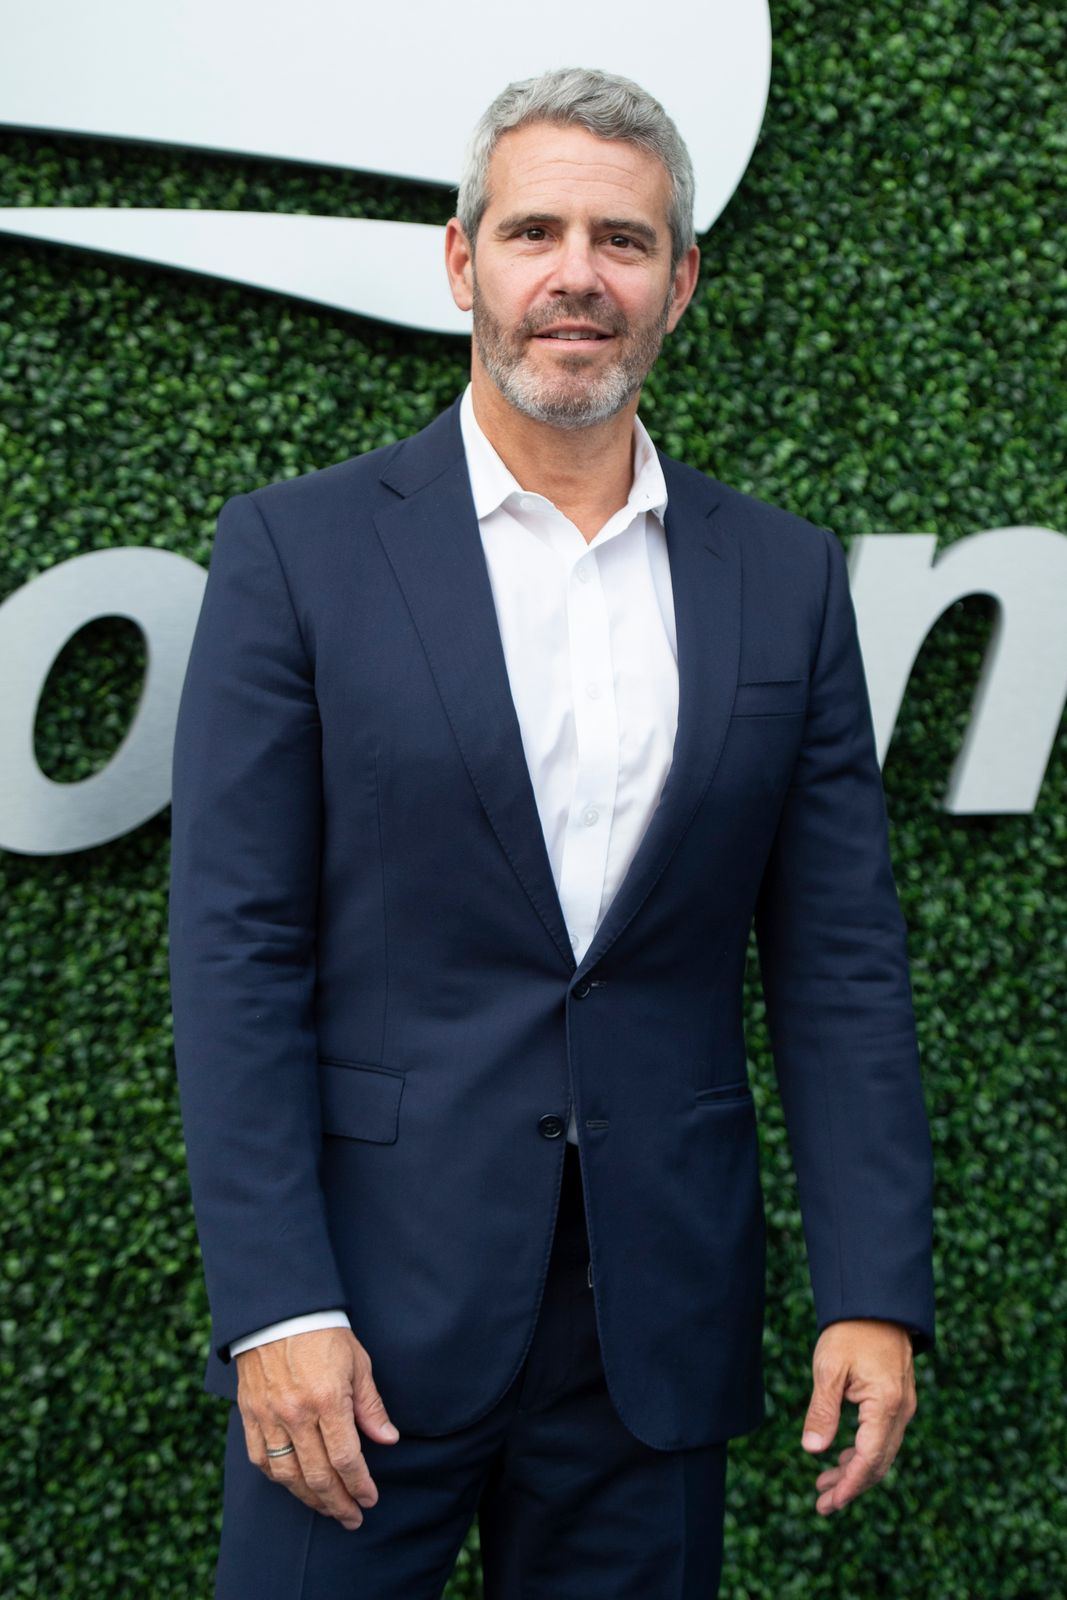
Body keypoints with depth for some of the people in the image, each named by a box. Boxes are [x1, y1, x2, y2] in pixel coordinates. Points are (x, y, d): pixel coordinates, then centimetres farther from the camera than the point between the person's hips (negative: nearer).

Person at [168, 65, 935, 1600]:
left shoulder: (786, 578, 6)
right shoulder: (300, 548, -2)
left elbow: (839, 959, 5)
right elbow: (237, 949, -5)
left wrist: (875, 1295, -2)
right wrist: (278, 1305, -12)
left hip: (661, 1314, 3)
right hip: (373, 1298, -2)